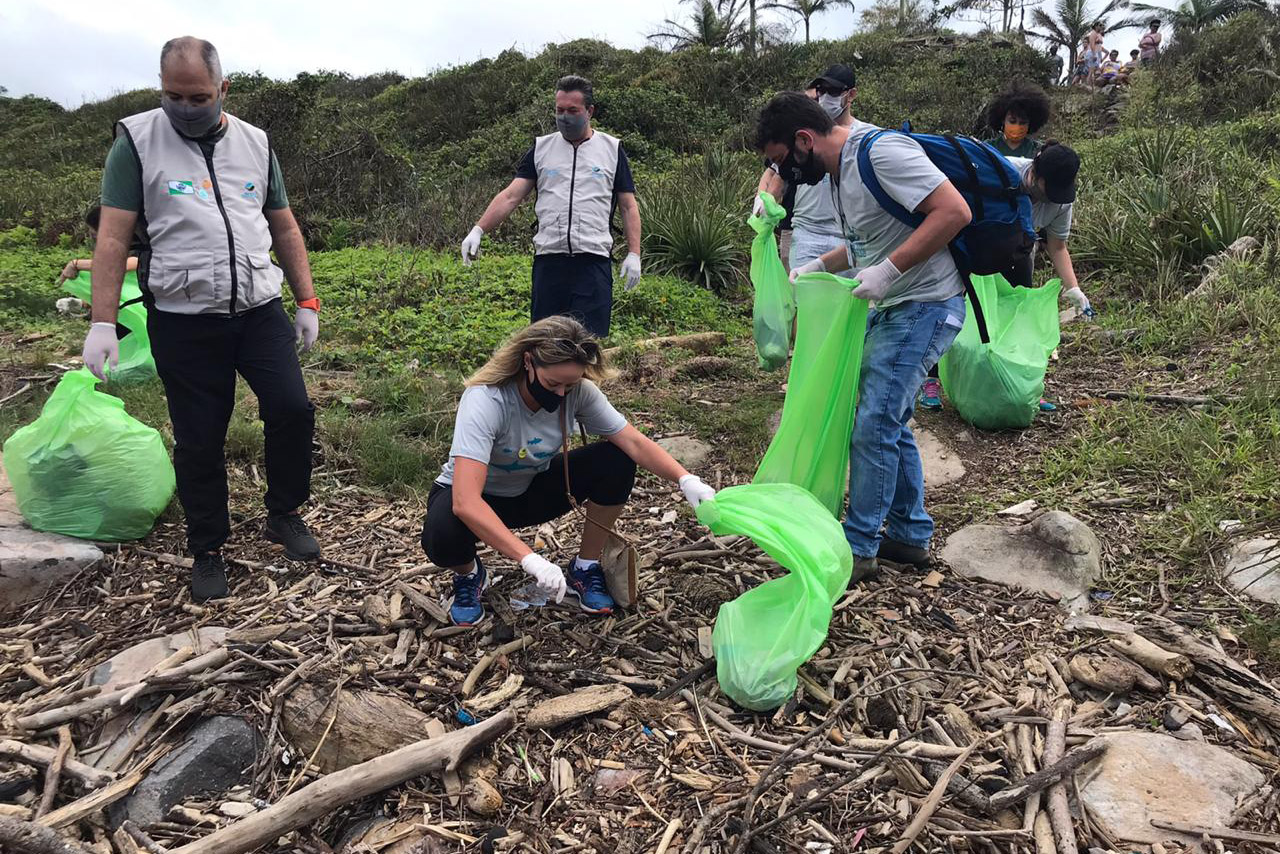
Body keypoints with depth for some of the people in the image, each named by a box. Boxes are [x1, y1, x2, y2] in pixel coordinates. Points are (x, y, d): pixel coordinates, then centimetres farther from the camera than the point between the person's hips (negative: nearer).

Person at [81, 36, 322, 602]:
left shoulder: (255, 144, 9)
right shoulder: (137, 142, -1)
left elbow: (284, 228, 14)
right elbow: (113, 237, -4)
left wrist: (307, 303, 11)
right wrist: (102, 323, -10)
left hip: (260, 310, 3)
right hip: (183, 321, -2)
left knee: (293, 410, -10)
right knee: (199, 443, 3)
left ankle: (284, 514, 15)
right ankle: (208, 551, 21)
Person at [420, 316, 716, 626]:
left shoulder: (578, 391, -22)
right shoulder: (485, 400, -36)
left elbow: (633, 442, -20)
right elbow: (465, 502, -44)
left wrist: (686, 479, -39)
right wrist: (531, 560, -51)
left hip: (532, 489, 4)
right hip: (476, 498, -4)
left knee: (616, 461, -19)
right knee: (443, 535, -38)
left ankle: (585, 568, 0)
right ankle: (469, 574, 1)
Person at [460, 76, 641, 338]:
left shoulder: (611, 149, 10)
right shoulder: (541, 148, 12)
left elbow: (628, 206, 9)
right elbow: (511, 196, 6)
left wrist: (633, 253, -2)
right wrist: (478, 230, -7)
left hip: (593, 260, -2)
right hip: (548, 259, 2)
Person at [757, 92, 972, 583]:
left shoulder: (882, 151, -20)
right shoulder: (839, 170, 12)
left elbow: (954, 211, -27)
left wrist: (887, 271, -29)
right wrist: (818, 266, 10)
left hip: (924, 307, -10)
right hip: (890, 309, 10)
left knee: (873, 426, -9)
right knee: (889, 421, 14)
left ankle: (857, 548, 2)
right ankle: (910, 535, 26)